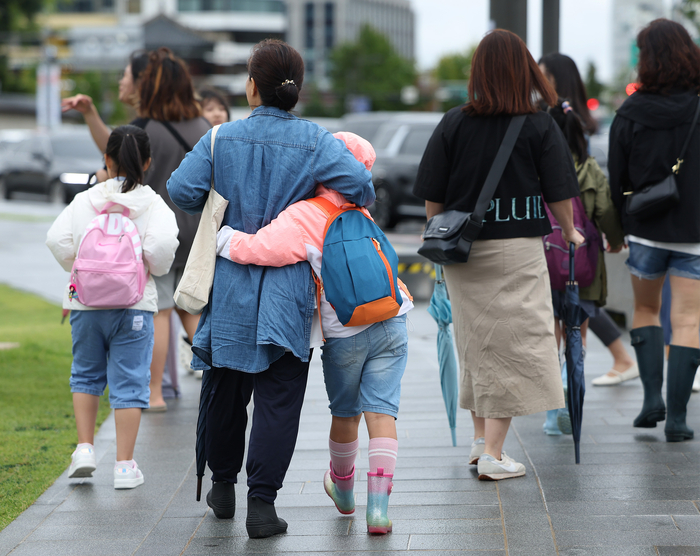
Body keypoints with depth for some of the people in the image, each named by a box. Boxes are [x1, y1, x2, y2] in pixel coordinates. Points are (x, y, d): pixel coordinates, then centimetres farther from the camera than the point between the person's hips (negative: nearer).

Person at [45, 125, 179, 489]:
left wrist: (77, 268, 9)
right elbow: (162, 244, -19)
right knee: (129, 382, 2)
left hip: (86, 301, 2)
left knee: (86, 373, 21)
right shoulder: (152, 203, -4)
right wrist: (154, 268, 1)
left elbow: (57, 238, -7)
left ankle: (85, 448, 15)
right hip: (133, 304, -2)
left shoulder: (84, 200, 2)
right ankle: (125, 466, 2)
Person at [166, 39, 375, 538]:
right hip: (286, 289, -2)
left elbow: (182, 188, -7)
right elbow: (359, 183, -17)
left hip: (230, 285, 2)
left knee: (226, 389, 18)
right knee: (277, 397, -2)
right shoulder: (313, 141, -6)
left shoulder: (223, 138, -1)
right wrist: (360, 202, 7)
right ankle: (262, 501, -9)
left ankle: (223, 485, 32)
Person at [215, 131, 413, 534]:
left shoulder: (305, 217, -13)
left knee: (345, 414, 17)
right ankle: (378, 507, -10)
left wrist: (219, 236, -11)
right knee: (381, 412, 0)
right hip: (390, 325, 3)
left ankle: (343, 490, 41)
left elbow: (259, 249, -26)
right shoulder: (358, 212, 7)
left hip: (344, 333, -3)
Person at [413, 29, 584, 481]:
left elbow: (433, 196, 0)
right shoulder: (541, 126, -6)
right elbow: (558, 194, -2)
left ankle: (481, 439, 27)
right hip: (517, 249, -3)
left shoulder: (453, 124, -2)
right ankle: (492, 455, -3)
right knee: (512, 345, 1)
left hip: (463, 253, 3)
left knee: (477, 345, 17)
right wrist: (570, 232, 15)